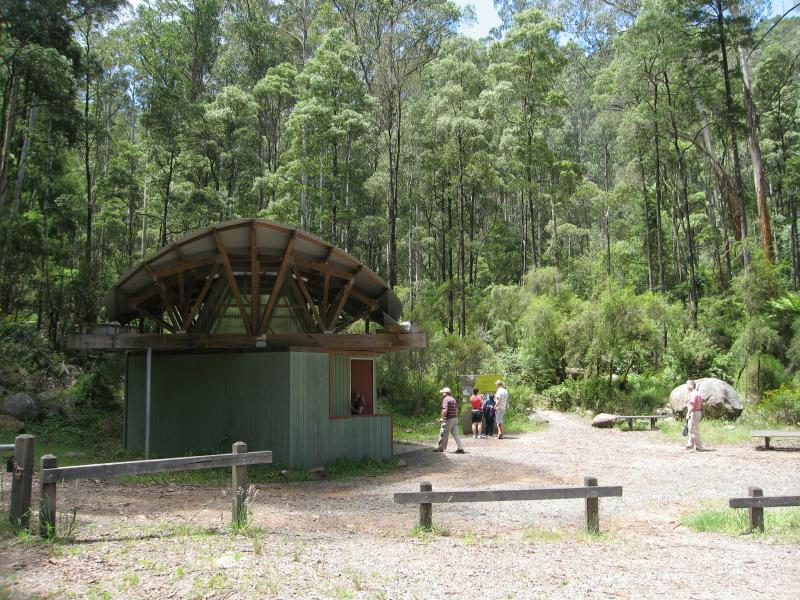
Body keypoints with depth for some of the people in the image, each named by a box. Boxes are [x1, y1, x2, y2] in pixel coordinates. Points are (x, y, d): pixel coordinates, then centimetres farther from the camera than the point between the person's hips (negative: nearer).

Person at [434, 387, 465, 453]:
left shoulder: (445, 399, -12)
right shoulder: (453, 399, 16)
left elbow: (445, 410, -22)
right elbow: (456, 409, 18)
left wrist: (442, 417, -12)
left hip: (448, 419, -8)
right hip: (455, 418, 8)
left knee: (443, 433, 4)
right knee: (455, 433, 8)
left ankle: (441, 447, 13)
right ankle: (461, 448, 4)